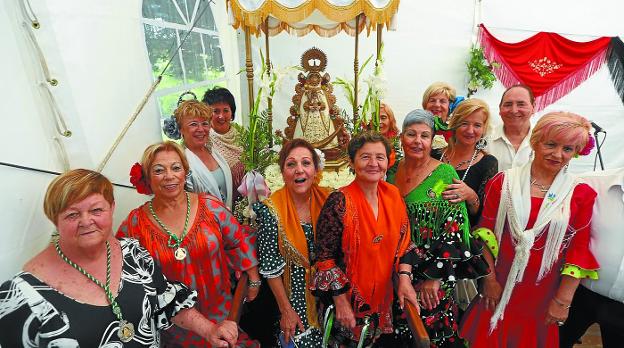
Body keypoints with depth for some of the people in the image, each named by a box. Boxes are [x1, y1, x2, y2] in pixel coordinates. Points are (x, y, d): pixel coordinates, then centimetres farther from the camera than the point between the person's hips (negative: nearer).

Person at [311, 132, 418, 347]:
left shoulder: (393, 196, -5)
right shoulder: (340, 202, -22)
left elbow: (403, 242, 3)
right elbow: (325, 257, -19)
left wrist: (404, 279, -7)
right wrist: (341, 301, -17)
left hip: (381, 295, 5)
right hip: (345, 296, -5)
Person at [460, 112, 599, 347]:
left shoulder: (581, 194, -4)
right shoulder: (504, 182, -5)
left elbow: (579, 250, -4)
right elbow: (485, 231, -4)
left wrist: (563, 300, -4)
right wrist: (489, 278, -6)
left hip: (542, 296, 0)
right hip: (499, 288, 0)